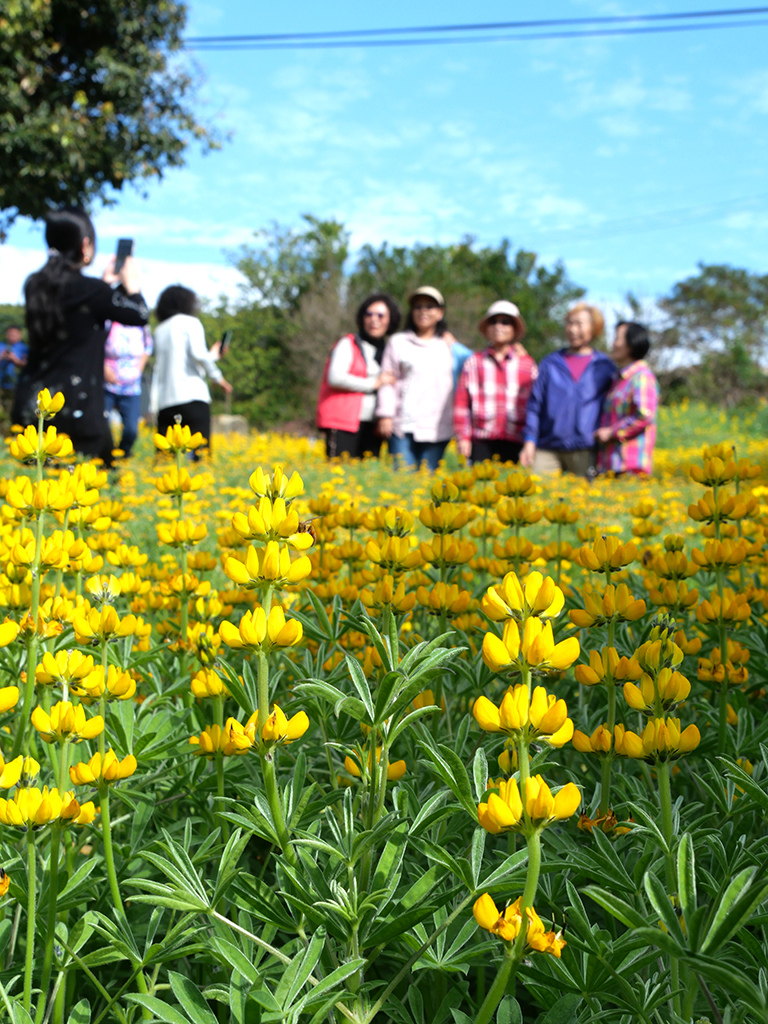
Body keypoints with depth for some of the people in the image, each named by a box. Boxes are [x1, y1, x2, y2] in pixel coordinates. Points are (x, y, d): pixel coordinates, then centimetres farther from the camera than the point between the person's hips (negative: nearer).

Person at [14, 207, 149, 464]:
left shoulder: (34, 286, 7)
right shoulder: (88, 289, -14)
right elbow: (140, 315, -4)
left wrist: (106, 283, 28)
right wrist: (131, 284, 13)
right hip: (75, 409, -7)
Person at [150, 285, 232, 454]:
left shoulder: (160, 329, 21)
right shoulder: (190, 322, 5)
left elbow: (158, 365, 18)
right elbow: (198, 354, -10)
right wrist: (217, 377, 2)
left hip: (164, 402, 6)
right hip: (192, 397, -5)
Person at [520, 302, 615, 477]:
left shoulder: (605, 366, 11)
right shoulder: (550, 363, 13)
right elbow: (535, 403, 11)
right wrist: (529, 441, 1)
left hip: (584, 451, -1)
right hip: (547, 449, 1)